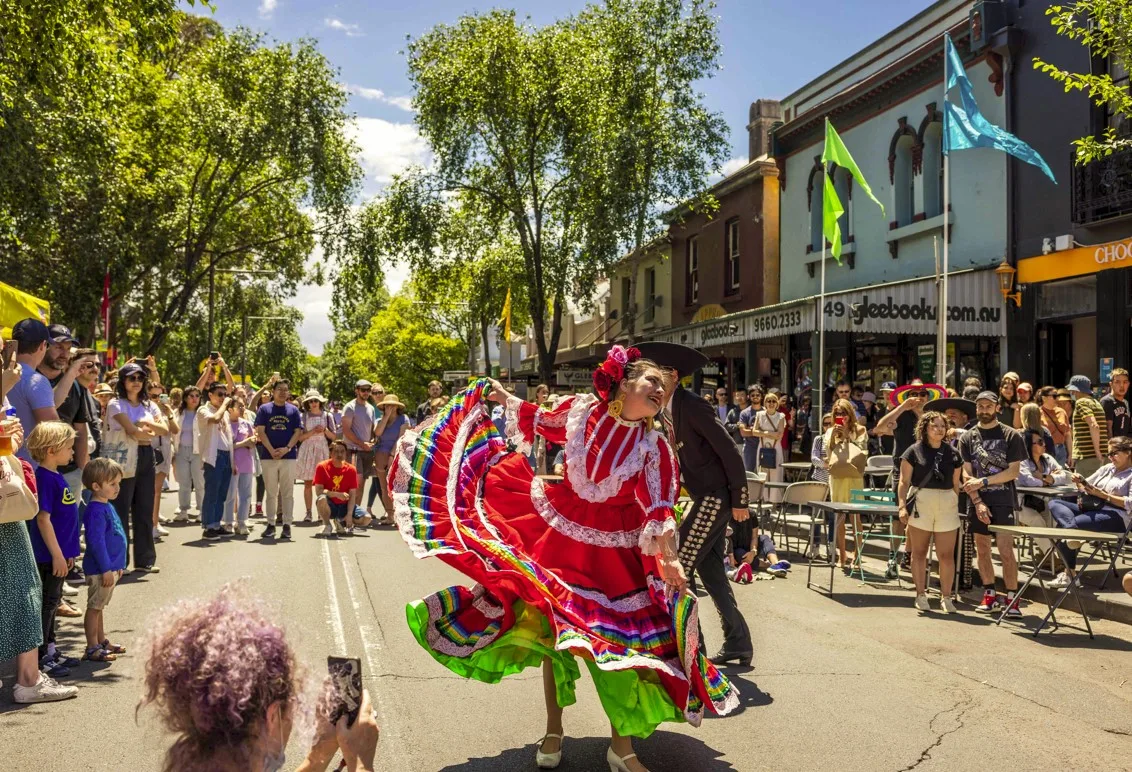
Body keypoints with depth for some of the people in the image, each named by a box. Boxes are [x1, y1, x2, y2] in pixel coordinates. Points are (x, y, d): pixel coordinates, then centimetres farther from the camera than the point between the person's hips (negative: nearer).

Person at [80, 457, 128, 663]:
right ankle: (92, 648, 6)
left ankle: (102, 641, 29)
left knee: (99, 606, 19)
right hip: (100, 569, -10)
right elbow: (96, 542, -23)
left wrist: (118, 565, 22)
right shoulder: (96, 510, -20)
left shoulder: (107, 506, 11)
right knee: (94, 607, 0)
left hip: (110, 567, 10)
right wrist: (106, 569, -21)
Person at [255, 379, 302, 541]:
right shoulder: (264, 409, 5)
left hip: (289, 456, 0)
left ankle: (287, 525, 3)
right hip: (268, 456, 0)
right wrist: (272, 450, -12)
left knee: (287, 492, 1)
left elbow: (298, 432, 3)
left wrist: (287, 449, -11)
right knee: (271, 492, 7)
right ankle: (270, 524, 13)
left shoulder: (293, 410, 7)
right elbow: (260, 431, -1)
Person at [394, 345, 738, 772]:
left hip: (615, 548, -1)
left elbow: (658, 508, -15)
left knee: (619, 635, -1)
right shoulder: (579, 409, -9)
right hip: (560, 532, 2)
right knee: (552, 623, 9)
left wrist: (669, 559, -25)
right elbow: (544, 422, 13)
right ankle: (553, 731, 28)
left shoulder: (653, 445, -12)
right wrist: (506, 399, 17)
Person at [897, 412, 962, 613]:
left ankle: (946, 597, 8)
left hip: (947, 506, 2)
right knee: (919, 552, 6)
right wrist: (902, 506, -10)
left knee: (947, 555, 0)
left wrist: (955, 506, 10)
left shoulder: (953, 453, 10)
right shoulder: (914, 451, 1)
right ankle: (921, 596, 14)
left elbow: (956, 484, 14)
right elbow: (904, 481, -1)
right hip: (920, 504, -2)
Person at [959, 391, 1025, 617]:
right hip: (977, 501, 3)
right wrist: (978, 502, -9)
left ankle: (1012, 599, -3)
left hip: (1003, 501, -3)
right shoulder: (968, 438, 8)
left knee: (1006, 550, -9)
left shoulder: (1011, 436, 2)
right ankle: (989, 595, 19)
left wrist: (983, 481, -11)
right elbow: (966, 474, 2)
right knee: (982, 550, 8)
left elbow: (1013, 471, -4)